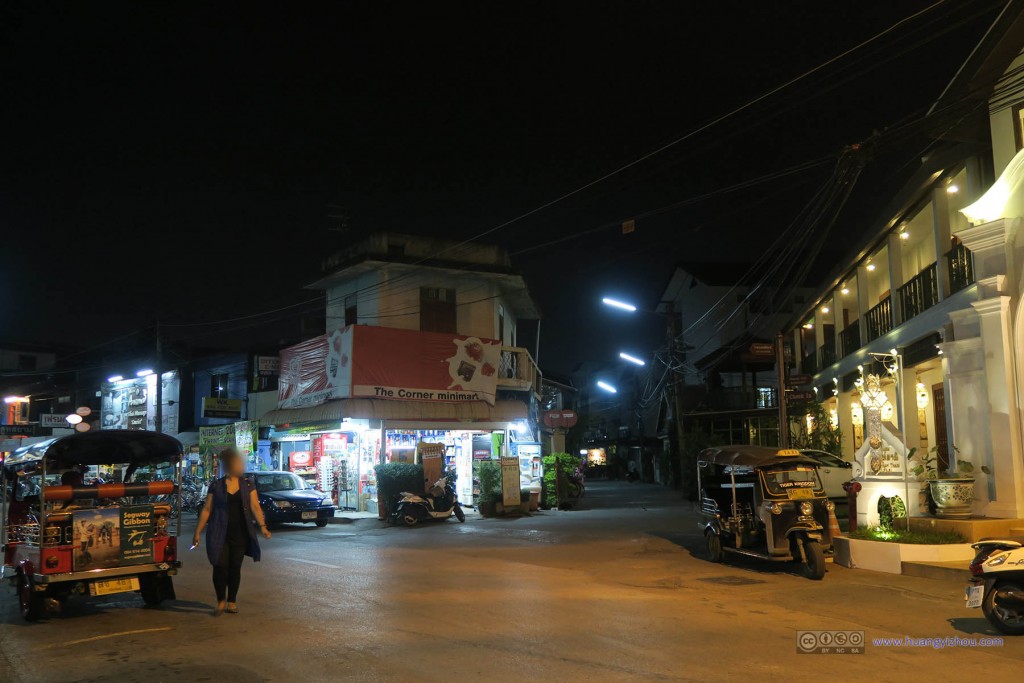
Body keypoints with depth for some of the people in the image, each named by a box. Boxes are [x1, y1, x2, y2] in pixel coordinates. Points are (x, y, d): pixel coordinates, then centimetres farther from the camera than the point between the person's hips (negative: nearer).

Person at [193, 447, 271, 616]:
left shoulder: (247, 485, 5)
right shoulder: (216, 486, 2)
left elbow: (255, 507, -2)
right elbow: (207, 510, 4)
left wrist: (262, 526, -15)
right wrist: (198, 532, 1)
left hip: (240, 534, 2)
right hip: (220, 534, -2)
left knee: (235, 568, 5)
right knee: (220, 566, -8)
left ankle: (232, 601, 18)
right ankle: (221, 601, 8)